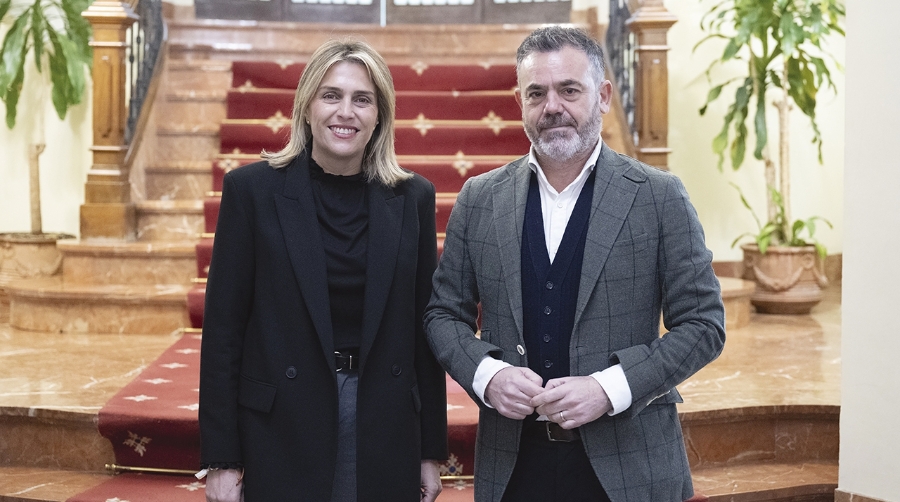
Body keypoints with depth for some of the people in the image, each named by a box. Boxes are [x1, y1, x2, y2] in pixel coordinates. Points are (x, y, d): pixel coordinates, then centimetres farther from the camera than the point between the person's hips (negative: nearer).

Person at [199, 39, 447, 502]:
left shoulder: (412, 198, 2)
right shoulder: (252, 189, -5)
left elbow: (424, 326, 6)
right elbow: (223, 329, -4)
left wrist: (431, 451, 6)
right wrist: (222, 459, -6)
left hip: (386, 437, 2)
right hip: (282, 432, -2)